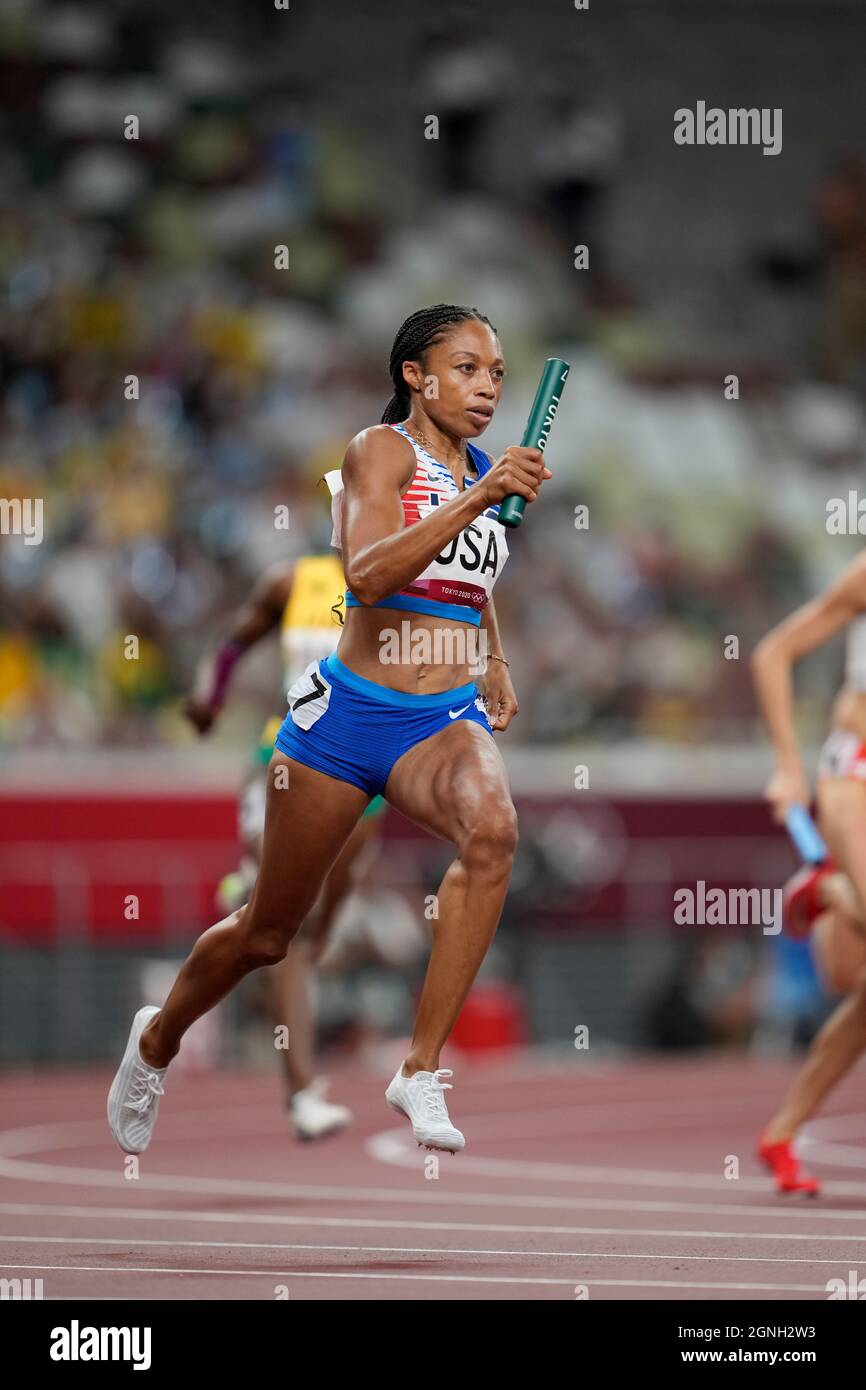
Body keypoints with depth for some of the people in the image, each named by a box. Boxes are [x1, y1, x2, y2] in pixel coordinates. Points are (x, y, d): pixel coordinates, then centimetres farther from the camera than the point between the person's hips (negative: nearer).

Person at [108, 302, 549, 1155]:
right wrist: (479, 499, -33)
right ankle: (159, 1037, 42)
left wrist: (493, 659, 22)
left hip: (446, 719, 4)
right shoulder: (382, 449, -8)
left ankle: (421, 1072, -29)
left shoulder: (482, 471, 11)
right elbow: (368, 572, -27)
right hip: (348, 711, -4)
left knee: (492, 830, -32)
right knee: (268, 932, 10)